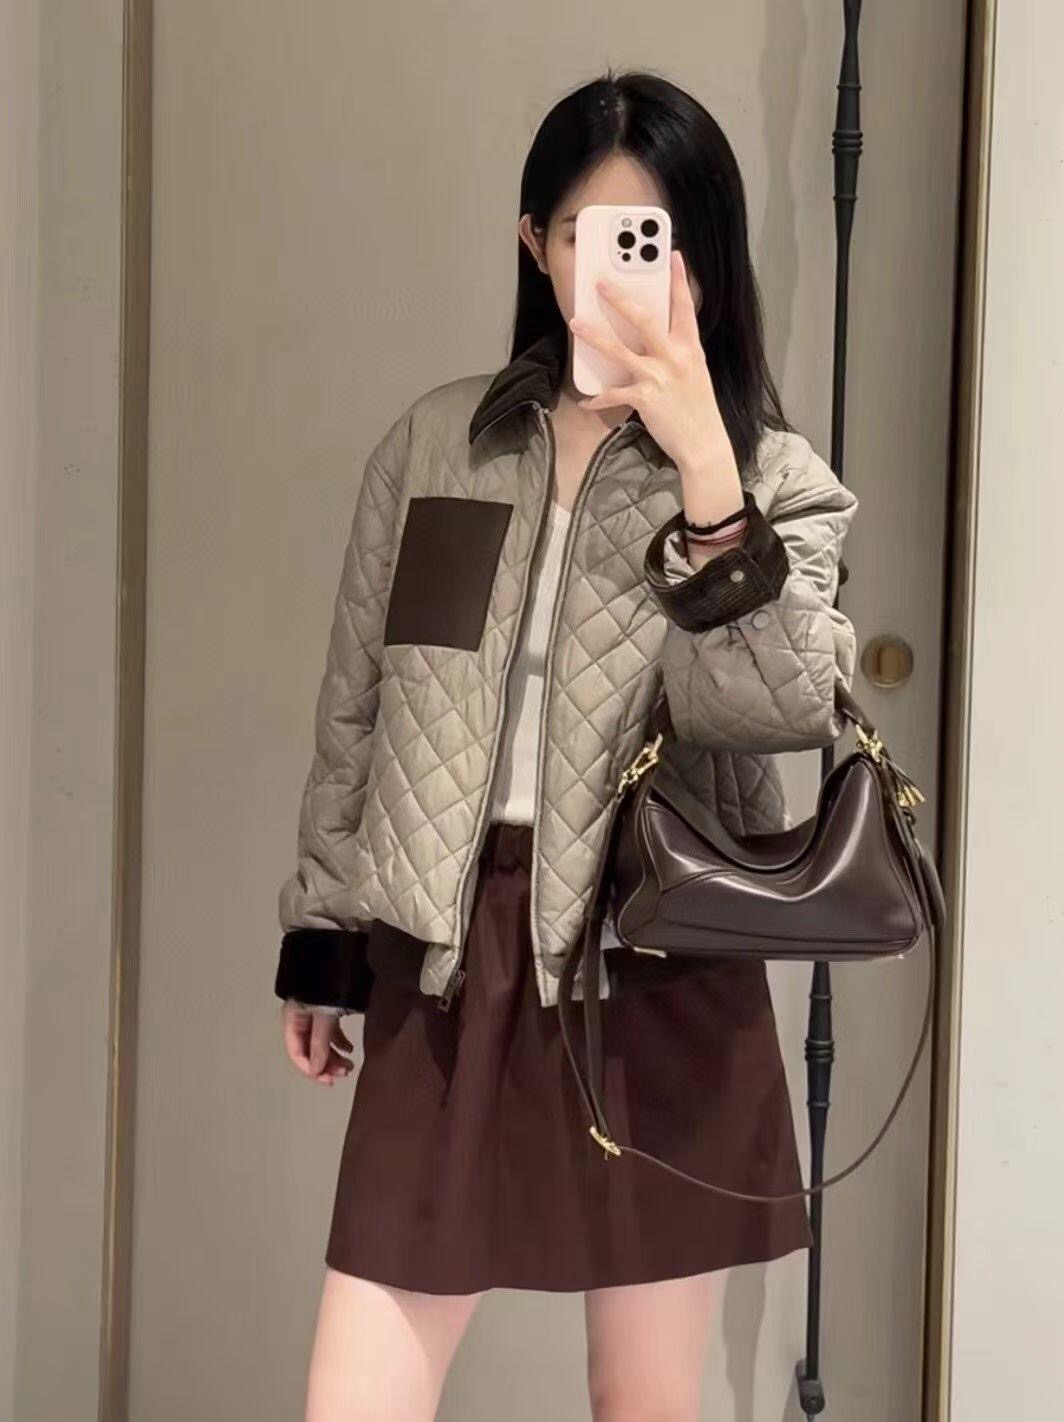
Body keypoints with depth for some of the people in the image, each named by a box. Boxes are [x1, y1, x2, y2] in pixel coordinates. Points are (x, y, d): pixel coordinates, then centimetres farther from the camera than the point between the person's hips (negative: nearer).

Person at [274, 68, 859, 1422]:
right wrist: (318, 938, 12)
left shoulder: (774, 476, 0)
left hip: (658, 963, -1)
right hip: (447, 952, 2)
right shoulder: (433, 443, 5)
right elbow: (356, 707, 11)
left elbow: (788, 705, -16)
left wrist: (701, 463, -22)